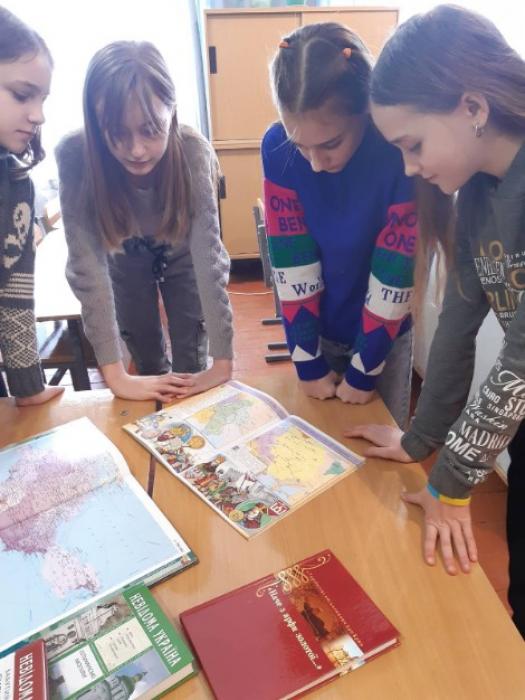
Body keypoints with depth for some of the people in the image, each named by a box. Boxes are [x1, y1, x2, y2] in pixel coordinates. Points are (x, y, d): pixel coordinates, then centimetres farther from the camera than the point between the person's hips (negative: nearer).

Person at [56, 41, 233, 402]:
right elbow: (87, 263, -36)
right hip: (124, 257, 1)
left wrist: (222, 362, -42)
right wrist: (115, 375, -40)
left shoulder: (194, 151, -36)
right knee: (147, 361, 12)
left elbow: (207, 252, -38)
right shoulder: (74, 155, -35)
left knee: (191, 362, 3)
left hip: (181, 254, 0)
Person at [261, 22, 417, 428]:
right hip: (316, 328, 2)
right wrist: (309, 362, -12)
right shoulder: (278, 147, -20)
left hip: (383, 332, -1)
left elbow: (394, 272, -21)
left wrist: (364, 370, -14)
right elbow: (291, 260, -16)